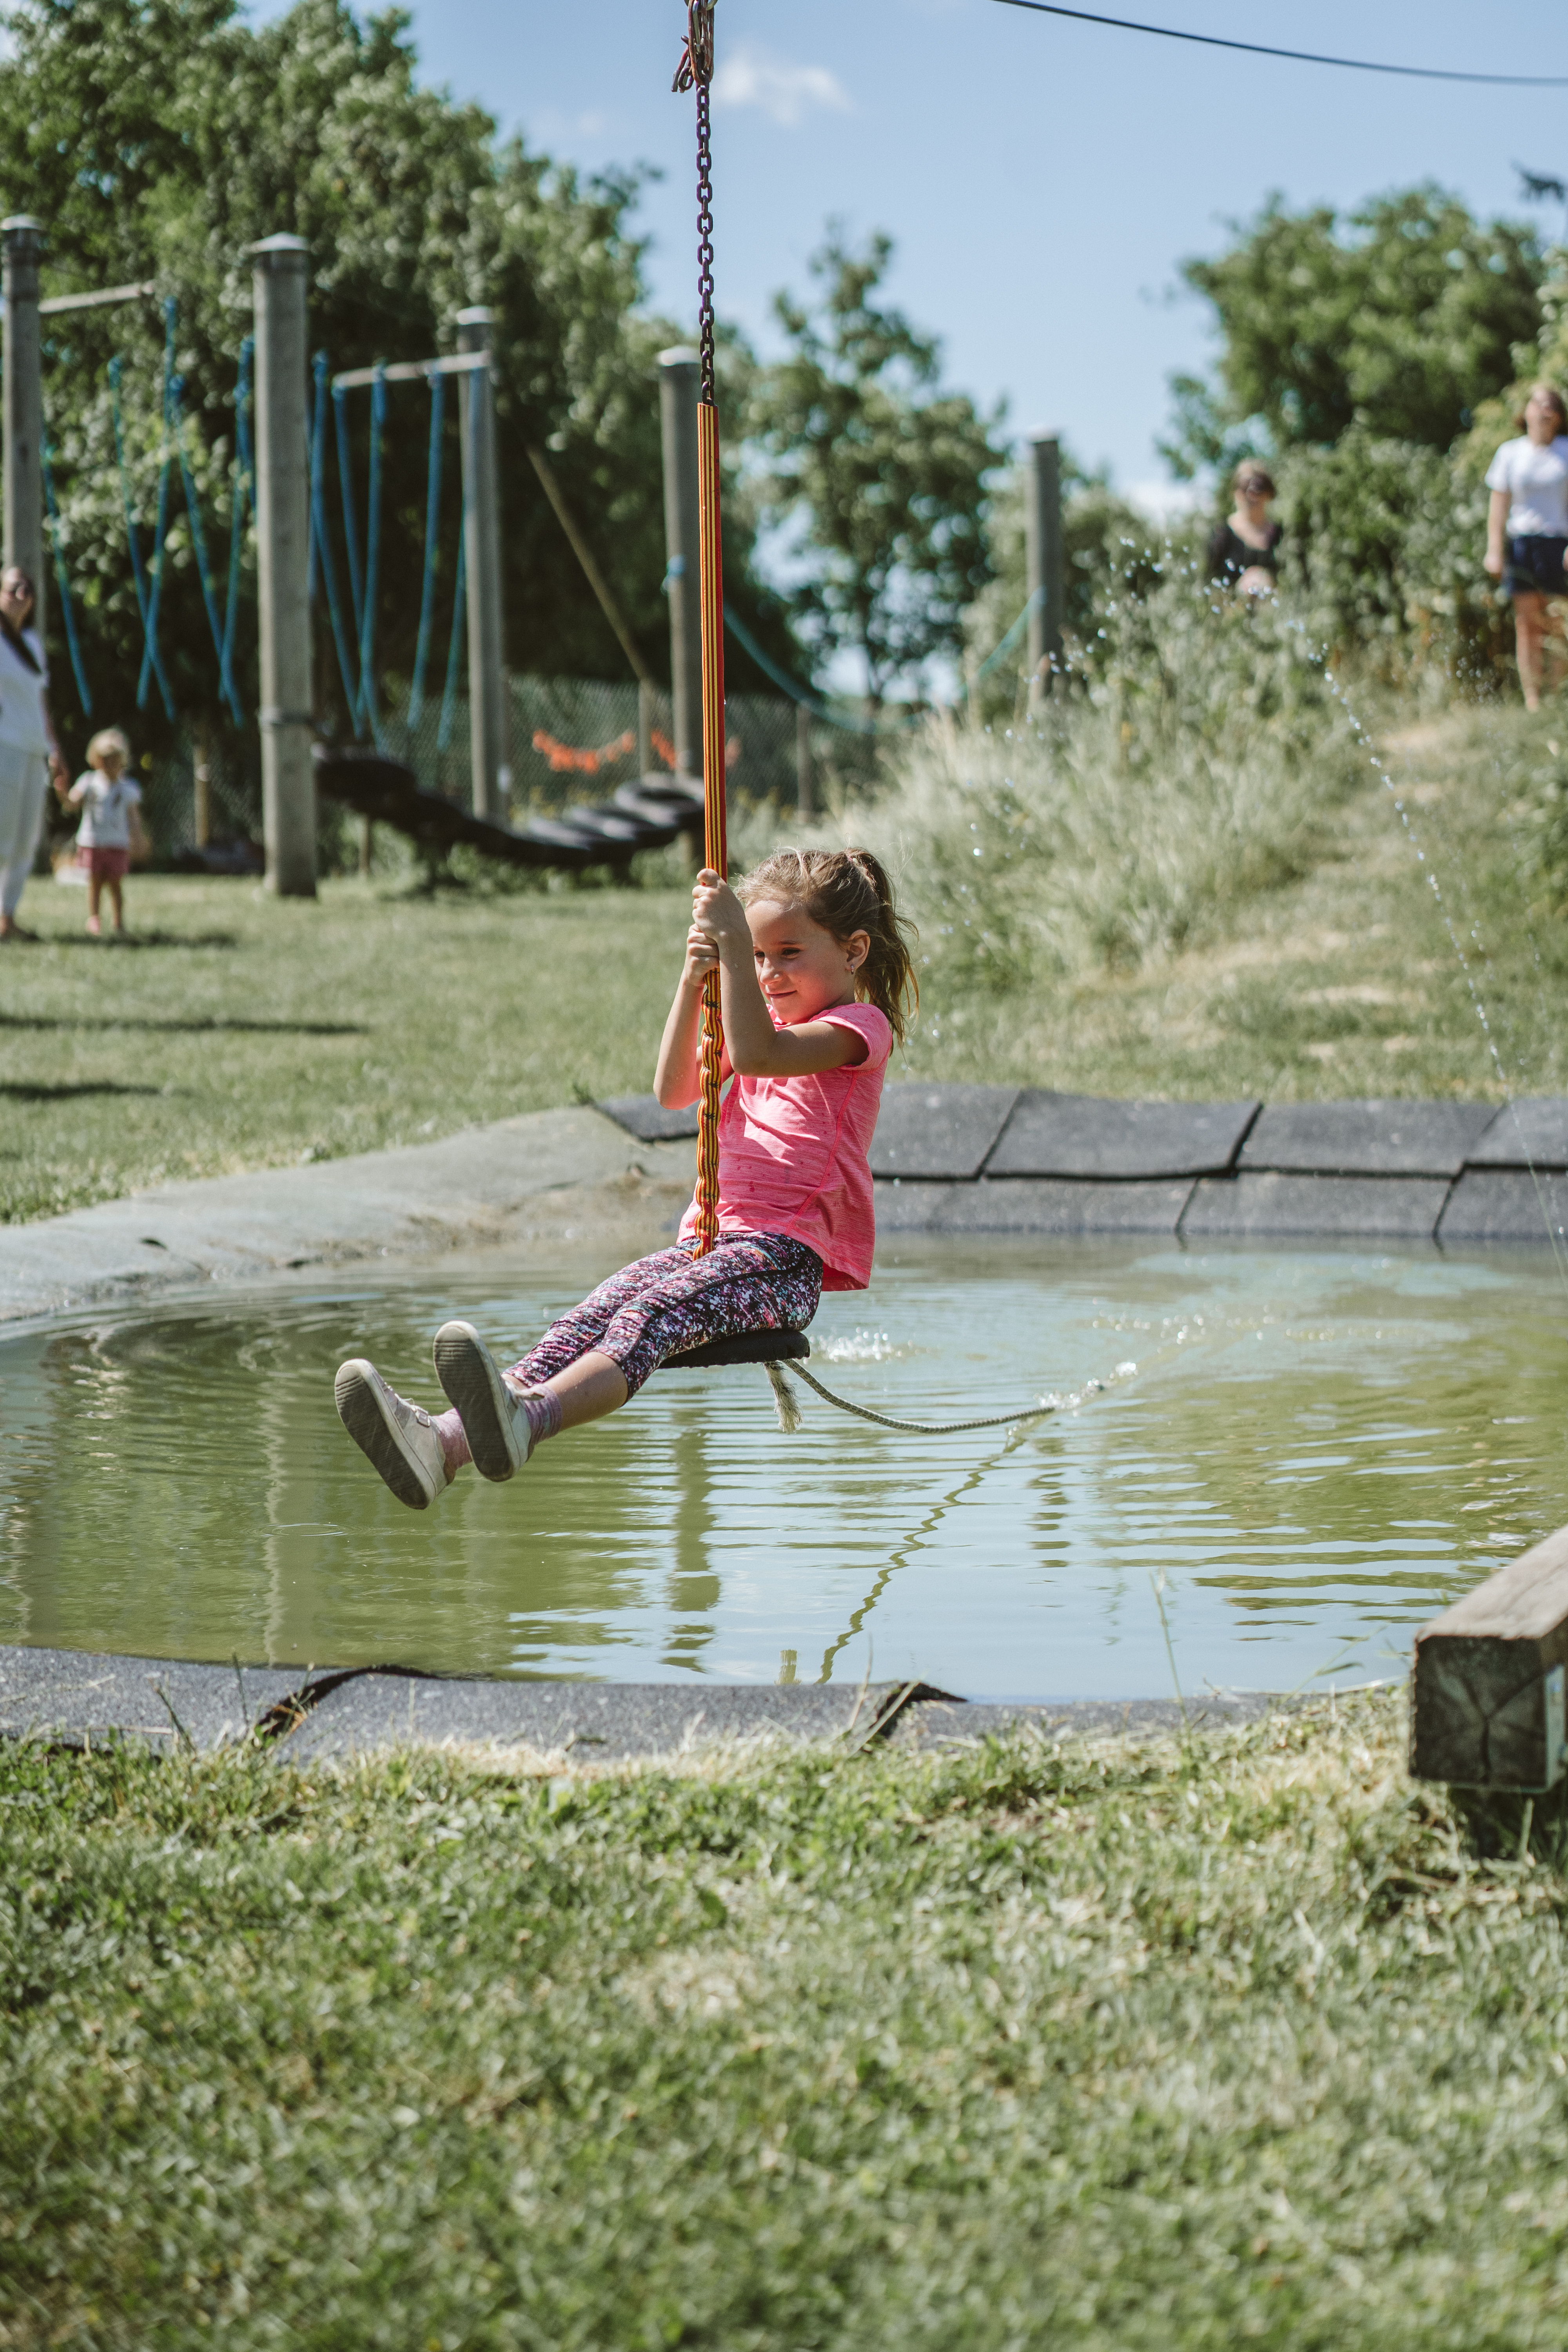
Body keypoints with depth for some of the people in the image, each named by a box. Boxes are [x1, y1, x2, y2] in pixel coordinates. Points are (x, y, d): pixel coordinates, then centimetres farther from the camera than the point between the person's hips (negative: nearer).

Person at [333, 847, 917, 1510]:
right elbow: (675, 1090, 14)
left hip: (790, 1256, -7)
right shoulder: (772, 1022, 27)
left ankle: (526, 1417, -65)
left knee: (653, 1314, -36)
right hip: (713, 1239, 7)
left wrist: (732, 938, -23)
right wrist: (696, 981, 2)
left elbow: (757, 1054, -20)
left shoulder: (860, 1026, 0)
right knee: (589, 1320, -21)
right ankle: (446, 1438, -47)